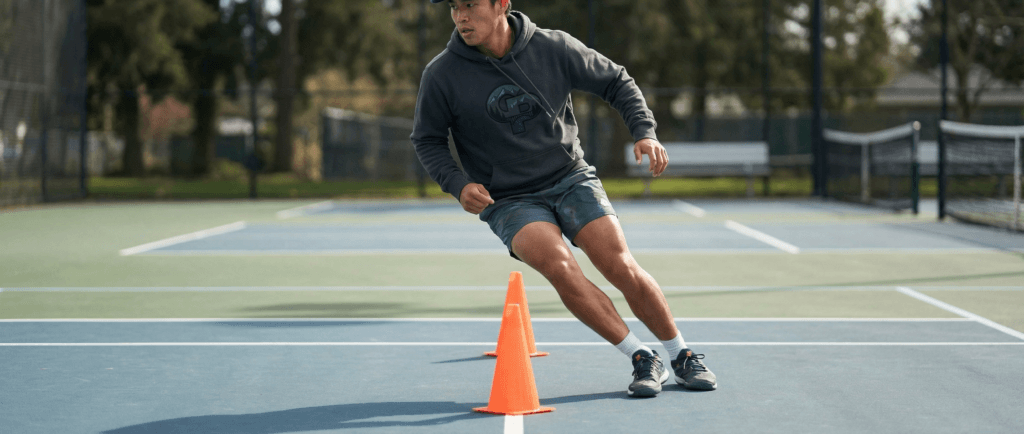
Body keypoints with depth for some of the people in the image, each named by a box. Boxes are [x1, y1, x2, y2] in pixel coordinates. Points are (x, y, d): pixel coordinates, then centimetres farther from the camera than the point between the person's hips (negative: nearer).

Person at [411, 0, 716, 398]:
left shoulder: (554, 48, -8)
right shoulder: (441, 76, -10)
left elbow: (615, 83, 6)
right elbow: (427, 140, 4)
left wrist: (645, 133, -8)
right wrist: (457, 183, -13)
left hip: (572, 179, 1)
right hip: (509, 201, -1)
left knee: (620, 266, -15)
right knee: (561, 268, -27)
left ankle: (682, 357, 6)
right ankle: (643, 360, -14)